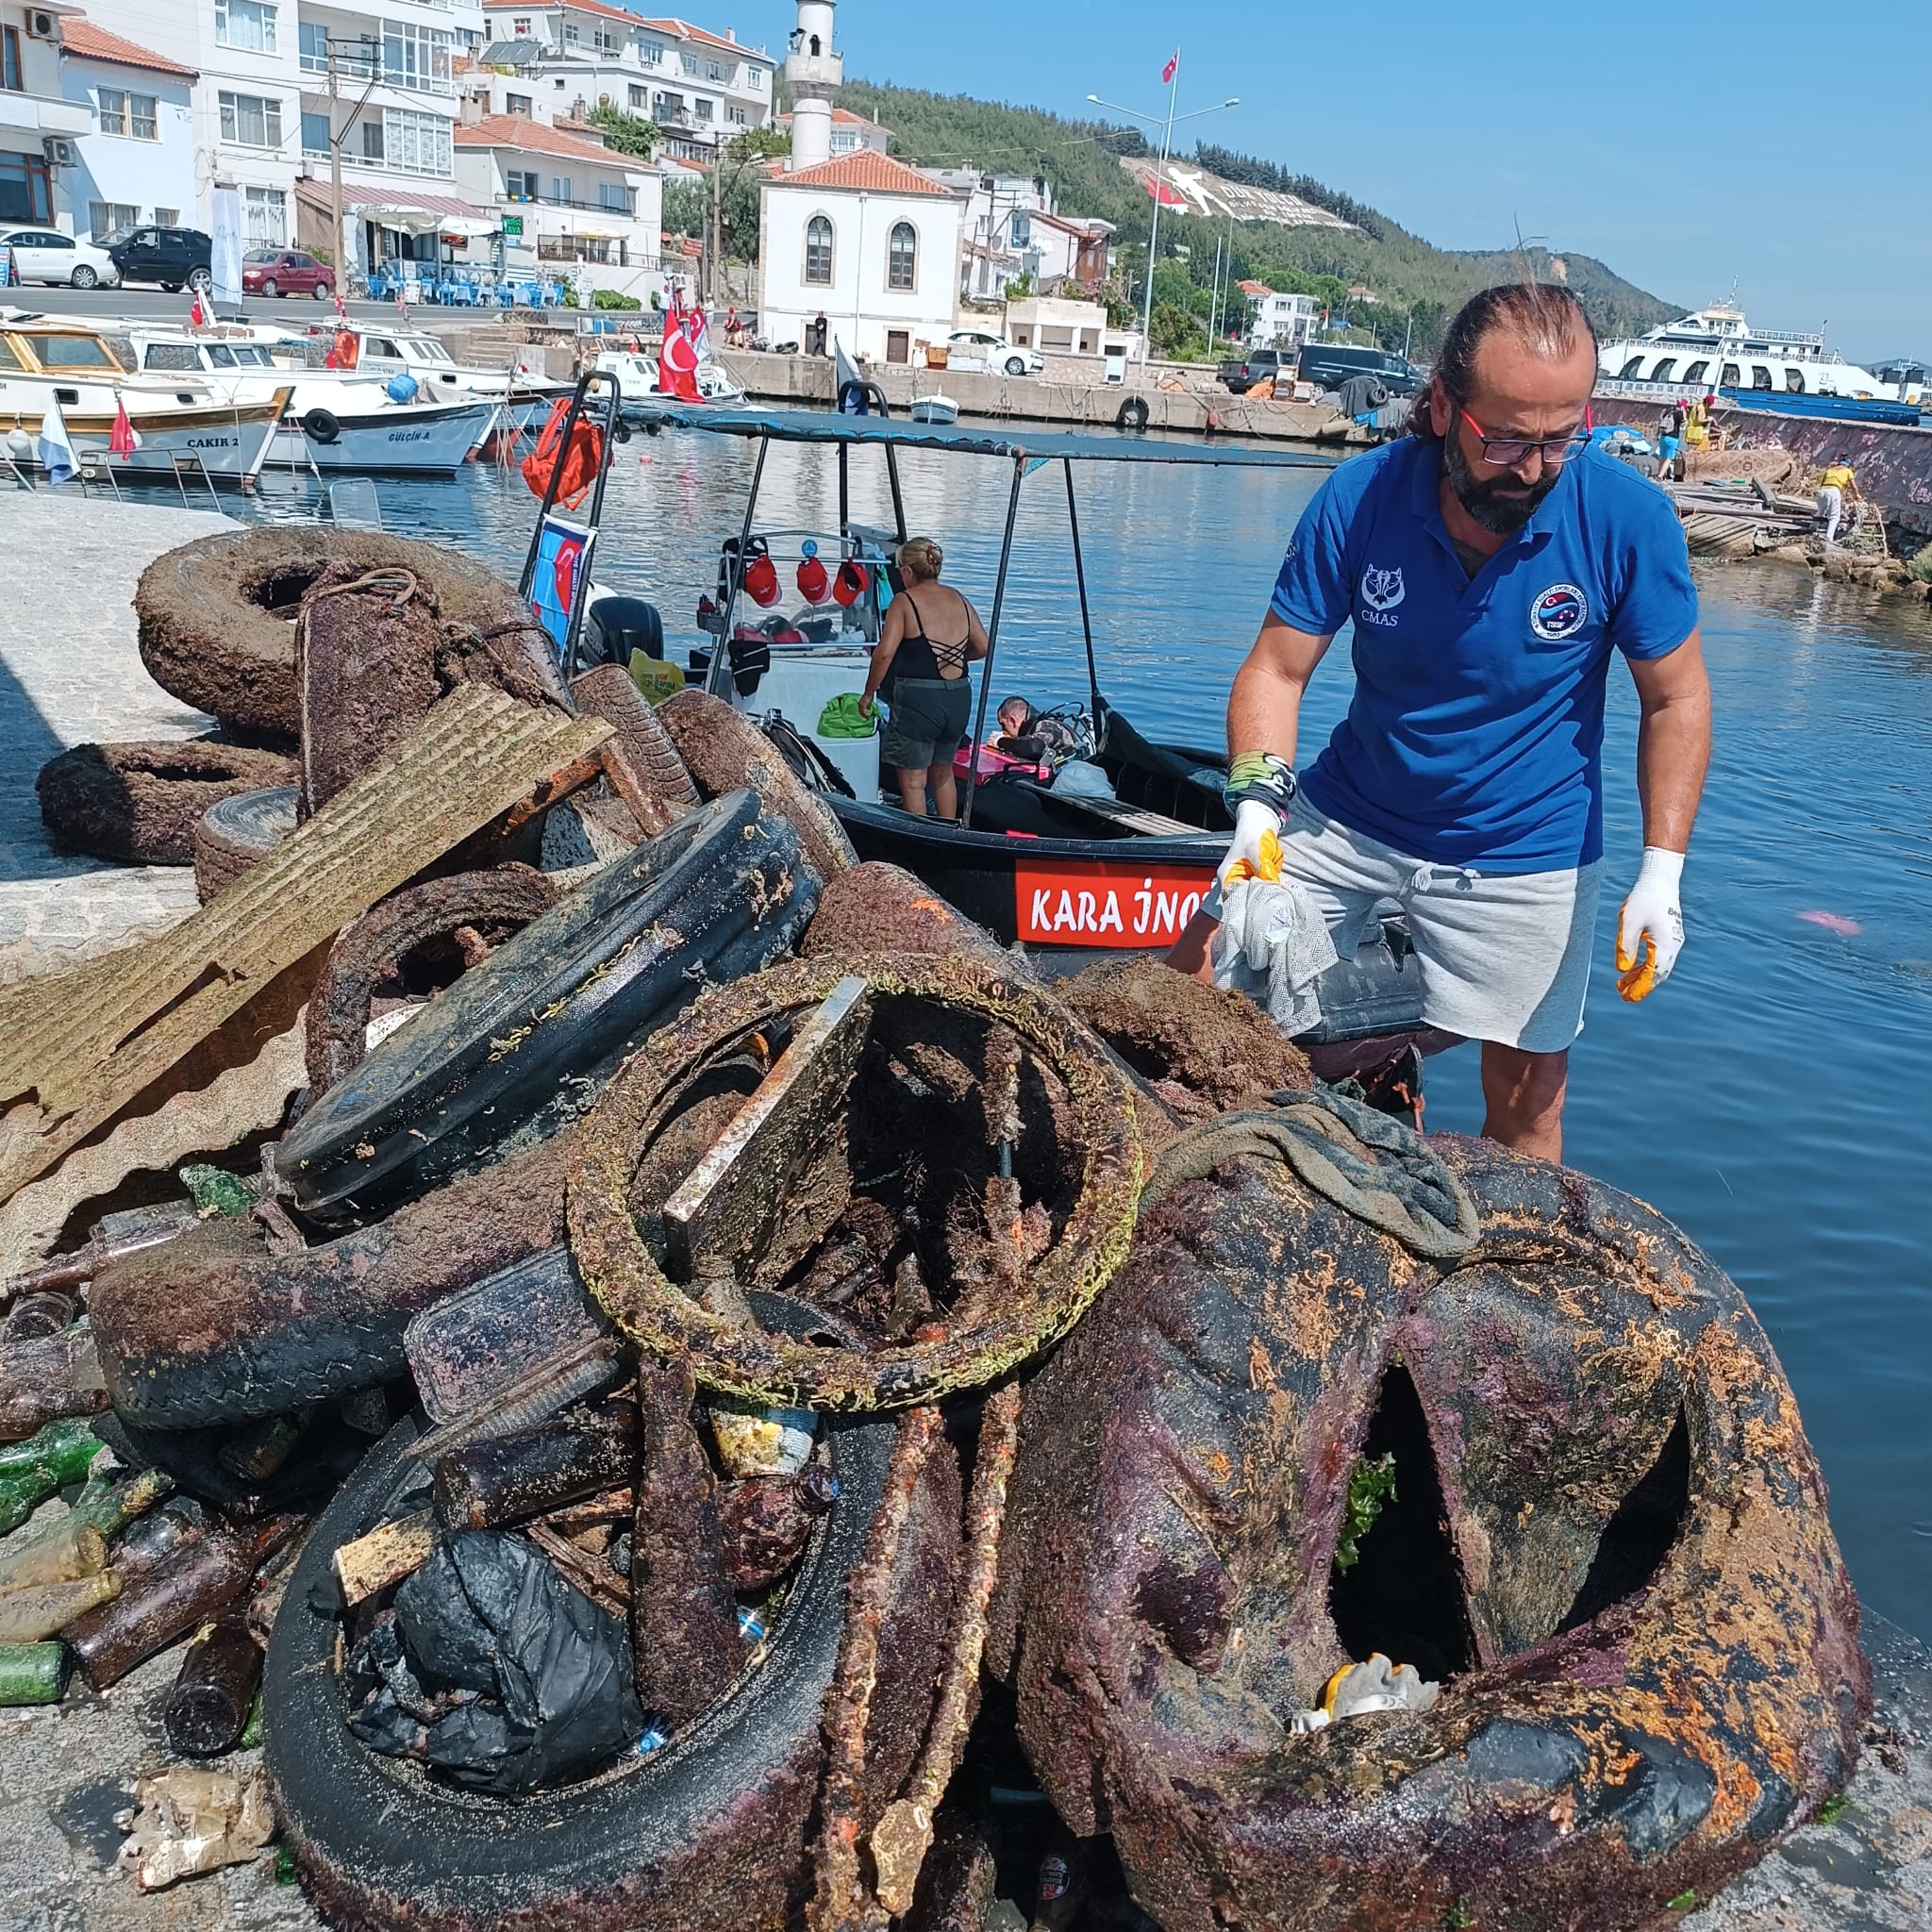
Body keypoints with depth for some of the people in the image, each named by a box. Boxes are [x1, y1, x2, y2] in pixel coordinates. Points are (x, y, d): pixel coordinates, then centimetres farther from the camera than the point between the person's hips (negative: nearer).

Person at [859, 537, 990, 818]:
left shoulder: (904, 601, -8)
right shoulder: (957, 599, 8)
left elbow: (885, 652, -17)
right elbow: (983, 647, 12)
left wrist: (868, 693, -6)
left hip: (918, 699, -6)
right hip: (959, 698, 7)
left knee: (913, 781, 4)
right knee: (942, 773, 24)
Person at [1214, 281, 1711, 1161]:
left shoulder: (1628, 519, -16)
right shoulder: (1360, 497, -14)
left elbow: (1674, 699, -6)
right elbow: (1277, 668, -11)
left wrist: (1662, 871, -13)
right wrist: (1257, 800, -28)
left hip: (1523, 857, -1)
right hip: (1343, 820, 2)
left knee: (1527, 1095, 4)